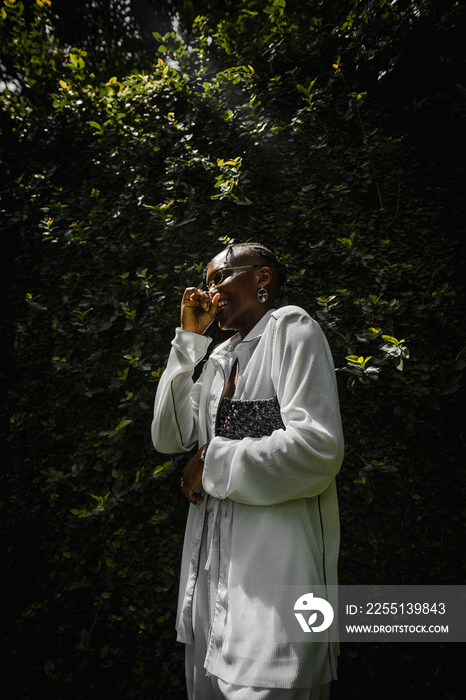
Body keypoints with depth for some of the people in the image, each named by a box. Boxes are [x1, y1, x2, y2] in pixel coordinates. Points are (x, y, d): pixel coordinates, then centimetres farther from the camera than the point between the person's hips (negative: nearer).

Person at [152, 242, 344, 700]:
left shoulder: (290, 327, -8)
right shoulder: (219, 358, 14)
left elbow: (319, 447, -20)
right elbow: (170, 438, 5)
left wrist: (212, 464, -11)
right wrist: (188, 340, 3)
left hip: (274, 563, -7)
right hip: (210, 564, 7)